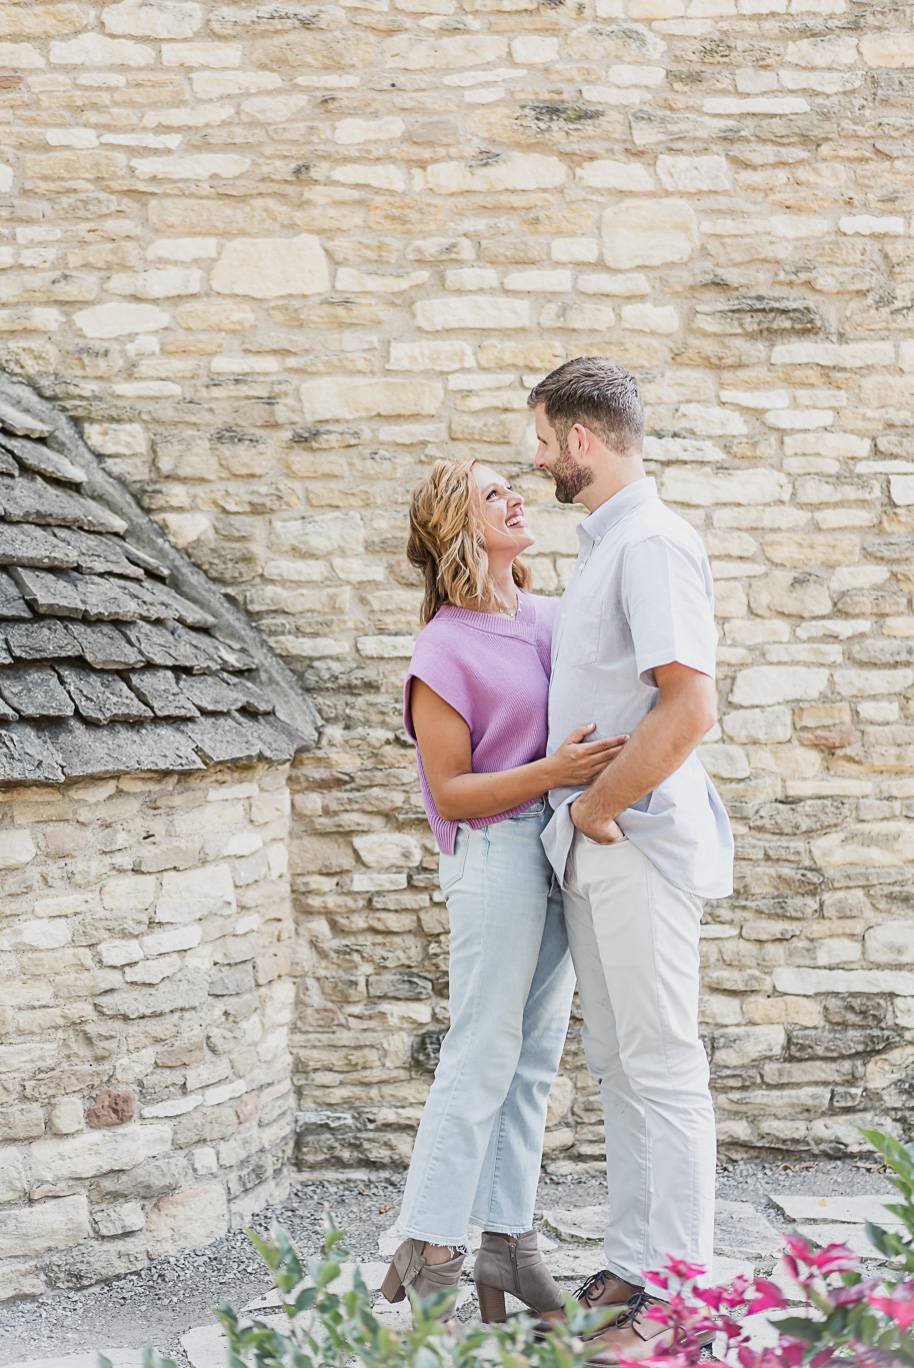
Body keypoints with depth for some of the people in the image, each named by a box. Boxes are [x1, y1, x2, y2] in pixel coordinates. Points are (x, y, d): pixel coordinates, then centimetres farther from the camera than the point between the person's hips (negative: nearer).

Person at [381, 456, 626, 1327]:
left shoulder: (548, 618, 11)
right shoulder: (443, 652, -9)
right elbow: (449, 792, -11)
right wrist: (551, 772, -23)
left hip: (557, 848, 7)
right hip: (494, 855, -7)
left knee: (535, 1057, 9)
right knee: (482, 1057, -4)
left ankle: (508, 1246, 17)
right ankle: (426, 1257, 7)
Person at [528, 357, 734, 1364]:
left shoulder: (653, 543, -15)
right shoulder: (600, 544, 17)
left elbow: (689, 707, -23)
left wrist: (597, 807, -15)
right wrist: (582, 813, 15)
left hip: (639, 839, -10)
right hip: (595, 841, 10)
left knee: (663, 1067, -4)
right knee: (616, 1063, 14)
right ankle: (632, 1269, 25)